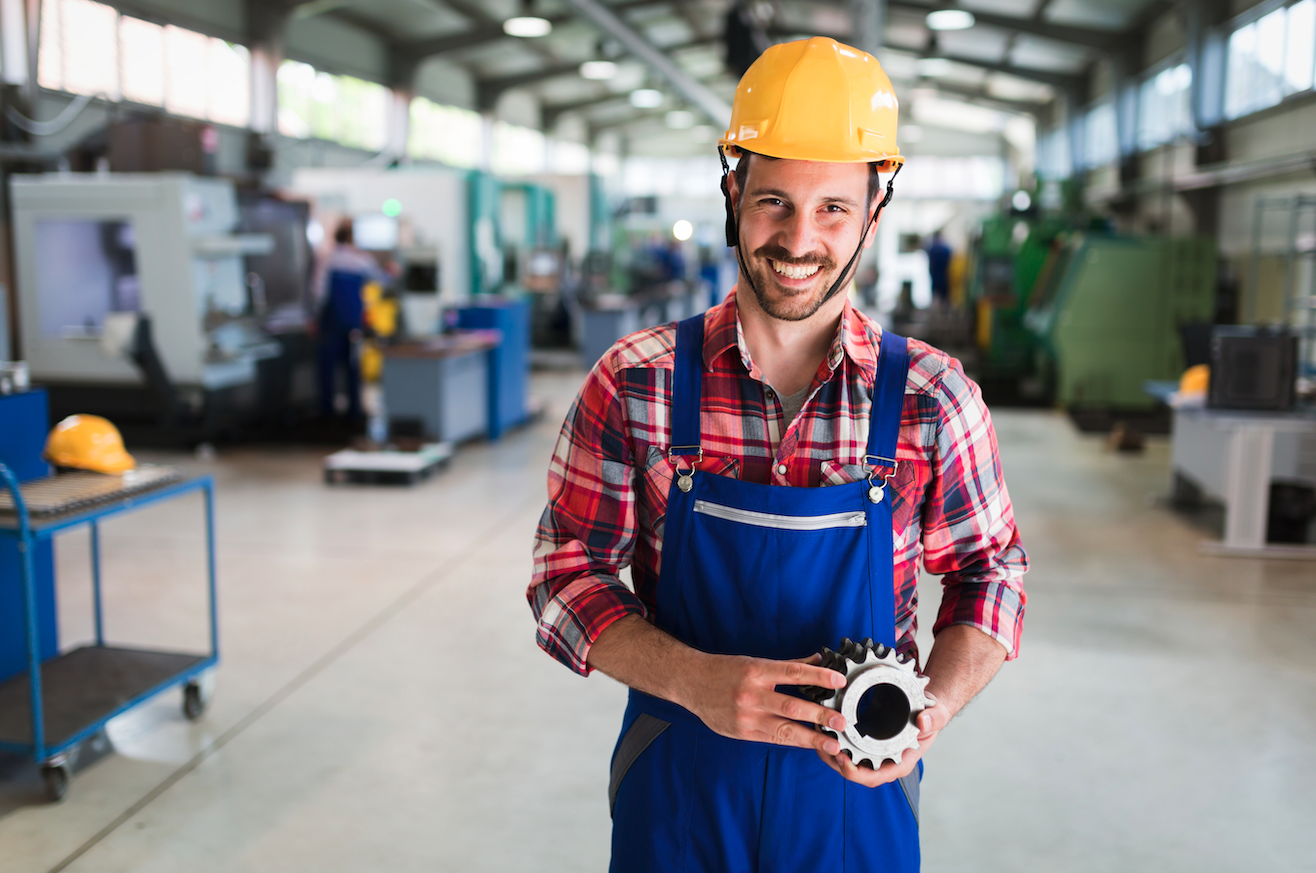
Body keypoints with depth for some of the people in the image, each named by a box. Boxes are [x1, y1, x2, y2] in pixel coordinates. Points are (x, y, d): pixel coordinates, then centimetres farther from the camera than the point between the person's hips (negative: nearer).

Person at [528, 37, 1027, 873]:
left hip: (859, 788, 1)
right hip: (675, 793, 0)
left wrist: (935, 707, -15)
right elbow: (567, 576, -5)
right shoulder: (637, 383, -9)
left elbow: (989, 572, 3)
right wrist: (695, 680, -21)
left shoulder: (934, 399, -8)